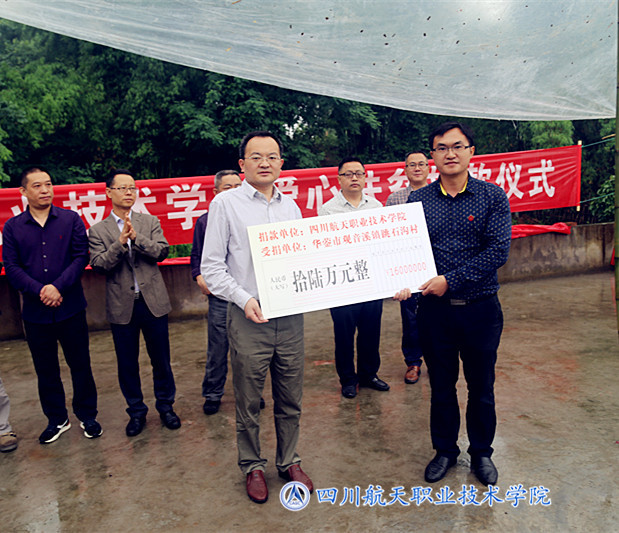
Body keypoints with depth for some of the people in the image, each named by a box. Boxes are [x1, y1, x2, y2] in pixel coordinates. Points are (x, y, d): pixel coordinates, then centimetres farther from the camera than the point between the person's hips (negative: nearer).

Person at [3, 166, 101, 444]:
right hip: (35, 312, 2)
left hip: (71, 308, -1)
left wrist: (58, 287, -17)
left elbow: (81, 257, -6)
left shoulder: (71, 219, 0)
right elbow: (11, 267, -2)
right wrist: (39, 291, -15)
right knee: (46, 370, 13)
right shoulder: (12, 227, 3)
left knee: (80, 365, 8)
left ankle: (87, 415, 26)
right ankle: (57, 419, 31)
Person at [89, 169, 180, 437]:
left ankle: (165, 405, 29)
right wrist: (121, 241, -21)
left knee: (161, 359, 10)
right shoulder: (98, 230, 3)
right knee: (127, 364, 10)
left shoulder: (150, 222, 5)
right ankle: (136, 412, 28)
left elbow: (162, 251, -7)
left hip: (153, 302, 1)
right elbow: (99, 264, -9)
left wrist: (135, 237, -20)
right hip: (122, 306, 0)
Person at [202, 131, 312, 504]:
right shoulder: (226, 203, -2)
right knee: (249, 403, 9)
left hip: (291, 317, 4)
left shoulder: (290, 205, 12)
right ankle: (253, 466, 31)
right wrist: (244, 299, -16)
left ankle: (289, 462, 34)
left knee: (291, 400, 15)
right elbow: (211, 267, -5)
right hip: (249, 319, -4)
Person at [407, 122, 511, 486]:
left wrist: (450, 280, -19)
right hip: (435, 308, 1)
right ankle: (445, 450, 35)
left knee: (481, 387, 13)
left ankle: (481, 453, 35)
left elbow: (498, 251, -13)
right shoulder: (417, 201, 2)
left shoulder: (493, 197, -4)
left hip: (481, 308, -1)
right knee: (441, 385, 14)